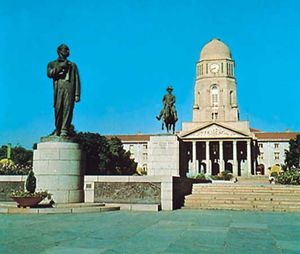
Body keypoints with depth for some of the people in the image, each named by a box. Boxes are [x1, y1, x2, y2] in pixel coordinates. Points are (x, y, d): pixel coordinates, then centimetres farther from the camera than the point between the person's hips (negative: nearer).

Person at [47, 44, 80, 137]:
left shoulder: (72, 65, 27)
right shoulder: (52, 64, 25)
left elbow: (77, 80, 16)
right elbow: (49, 74, 3)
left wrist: (77, 94, 2)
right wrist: (60, 66, -1)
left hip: (69, 88, 0)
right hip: (58, 88, 0)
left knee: (68, 108, -14)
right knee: (58, 108, -10)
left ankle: (64, 130, -18)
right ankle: (57, 129, -3)